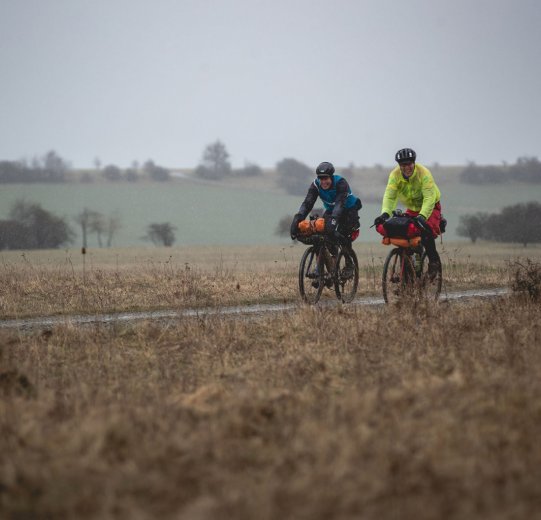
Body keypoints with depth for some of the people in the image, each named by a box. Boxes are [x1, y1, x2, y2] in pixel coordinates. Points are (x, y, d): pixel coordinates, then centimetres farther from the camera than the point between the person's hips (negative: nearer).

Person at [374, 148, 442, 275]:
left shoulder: (424, 173, -29)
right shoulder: (395, 175, -17)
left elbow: (429, 198, -36)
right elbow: (389, 196, -25)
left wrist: (422, 216, -51)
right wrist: (385, 213, -44)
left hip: (430, 208, -5)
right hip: (412, 209, 5)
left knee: (426, 233, -28)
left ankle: (434, 262, -8)